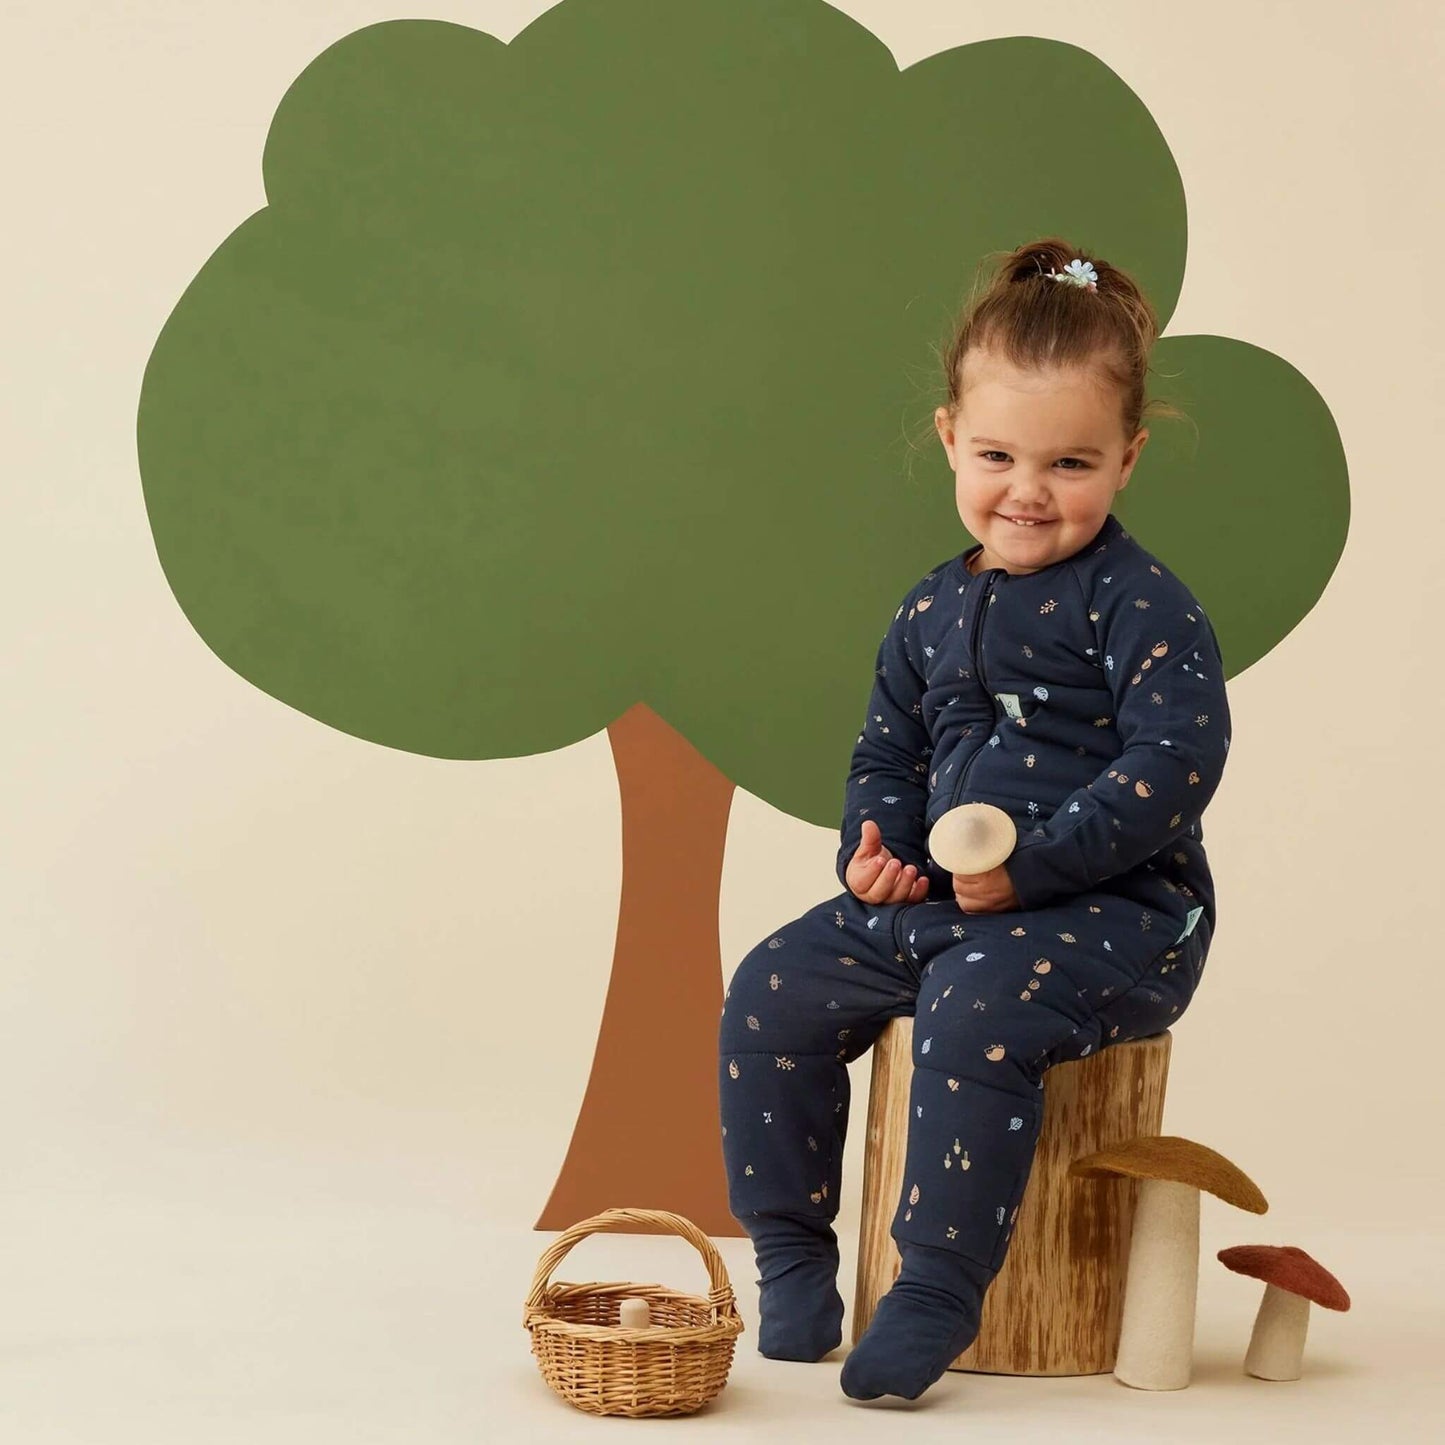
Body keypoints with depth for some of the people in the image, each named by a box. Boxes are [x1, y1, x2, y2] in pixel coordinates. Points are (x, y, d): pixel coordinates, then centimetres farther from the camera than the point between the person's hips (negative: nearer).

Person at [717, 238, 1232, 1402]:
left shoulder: (1143, 606, -9)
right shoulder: (934, 612, 12)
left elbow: (1173, 764, -19)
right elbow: (890, 752, 22)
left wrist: (1030, 865, -23)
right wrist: (877, 843, 0)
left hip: (1115, 910, -7)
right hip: (940, 904, 7)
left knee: (976, 1001, -34)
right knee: (775, 990, -5)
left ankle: (938, 1293, -24)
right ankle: (792, 1248, 9)